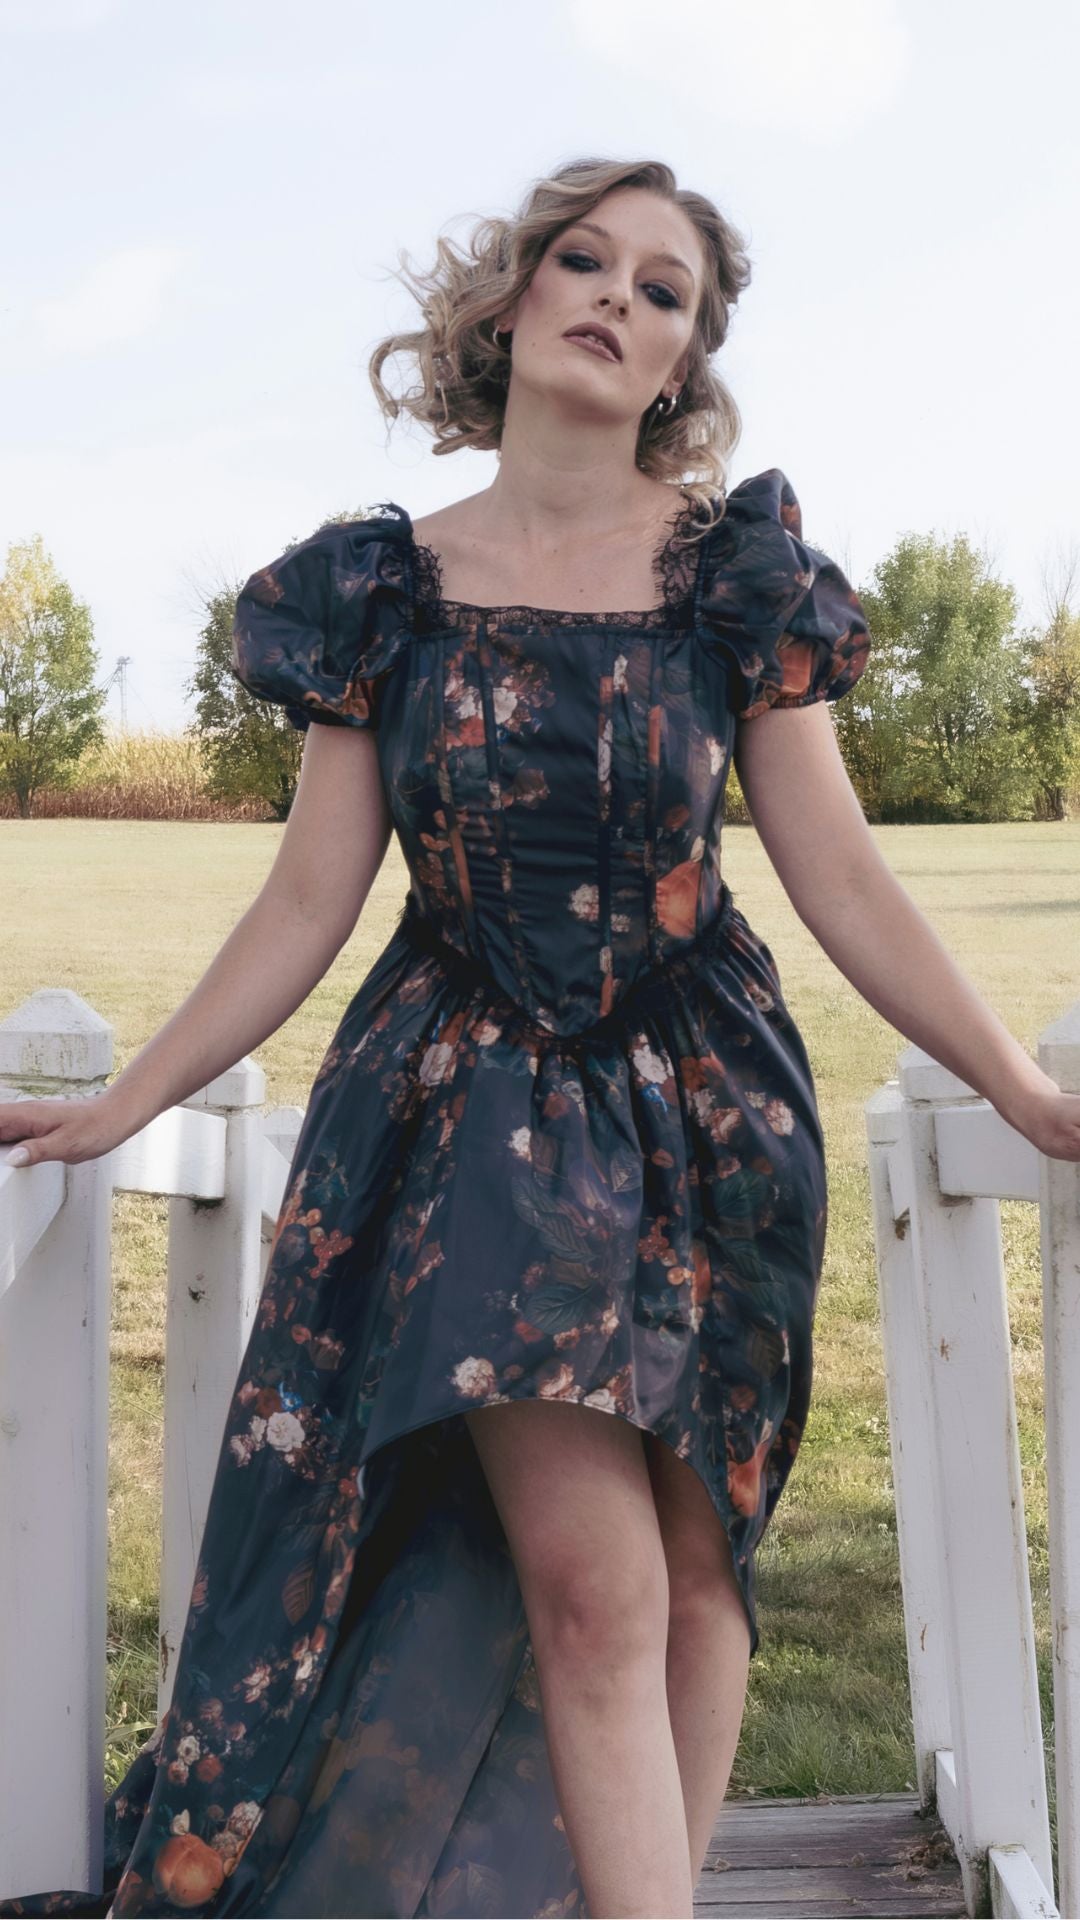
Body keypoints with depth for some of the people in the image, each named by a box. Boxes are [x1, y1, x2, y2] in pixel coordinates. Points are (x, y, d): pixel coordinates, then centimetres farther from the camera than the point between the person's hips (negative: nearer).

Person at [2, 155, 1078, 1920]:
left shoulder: (736, 568, 1)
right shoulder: (382, 587, 2)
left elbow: (840, 875, 0)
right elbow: (310, 900, 3)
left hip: (706, 1112, 1)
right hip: (476, 1114, -1)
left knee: (692, 1571, 3)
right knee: (591, 1583, -11)